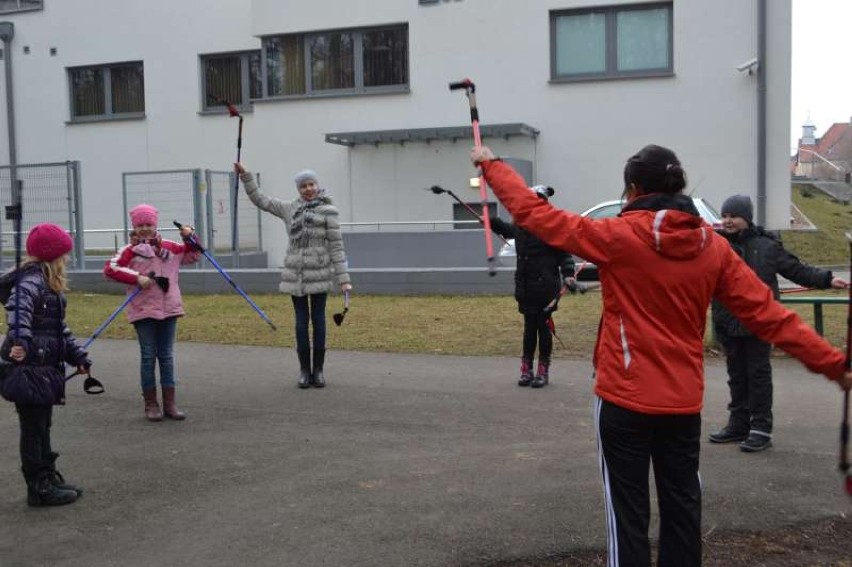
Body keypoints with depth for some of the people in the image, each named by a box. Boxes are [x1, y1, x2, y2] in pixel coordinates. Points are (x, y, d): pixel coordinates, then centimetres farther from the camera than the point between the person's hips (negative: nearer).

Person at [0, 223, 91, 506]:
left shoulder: (47, 283, 14)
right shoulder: (31, 279, -16)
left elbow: (59, 327, 21)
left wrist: (78, 356, 19)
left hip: (45, 368, 9)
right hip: (30, 367, -9)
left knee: (42, 427, 18)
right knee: (33, 428, 2)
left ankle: (49, 480, 29)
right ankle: (39, 488, 12)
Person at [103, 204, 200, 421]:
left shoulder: (170, 247, 9)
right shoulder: (130, 250, -4)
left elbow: (193, 255, 21)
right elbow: (110, 268, -14)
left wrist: (190, 237, 5)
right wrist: (137, 277, -19)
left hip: (169, 309, 4)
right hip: (143, 311, -4)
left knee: (167, 356, 9)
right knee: (148, 356, 3)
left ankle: (170, 403, 15)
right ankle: (151, 404, 12)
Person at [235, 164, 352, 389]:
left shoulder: (328, 211, -2)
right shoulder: (290, 208, 9)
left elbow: (336, 245, -4)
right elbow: (260, 200, 15)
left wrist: (343, 278, -7)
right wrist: (245, 176, 8)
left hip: (320, 274, -3)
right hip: (295, 274, 3)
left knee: (318, 320, 5)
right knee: (301, 321, 6)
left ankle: (318, 369, 14)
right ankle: (304, 370, 14)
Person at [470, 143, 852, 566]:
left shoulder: (619, 237, -13)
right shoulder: (713, 246, 0)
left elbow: (535, 214, -7)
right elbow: (768, 313, -1)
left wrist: (492, 166, 6)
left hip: (625, 400, -4)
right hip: (684, 402, 5)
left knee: (628, 510, 6)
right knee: (681, 506, 17)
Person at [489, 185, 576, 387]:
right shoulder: (521, 226, 9)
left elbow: (564, 254, -12)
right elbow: (505, 228, 32)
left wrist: (568, 274, -23)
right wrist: (490, 220, 23)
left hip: (546, 287, -6)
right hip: (526, 286, 6)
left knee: (543, 326, 4)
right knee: (529, 326, 12)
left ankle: (543, 371, 15)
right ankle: (526, 369, 21)